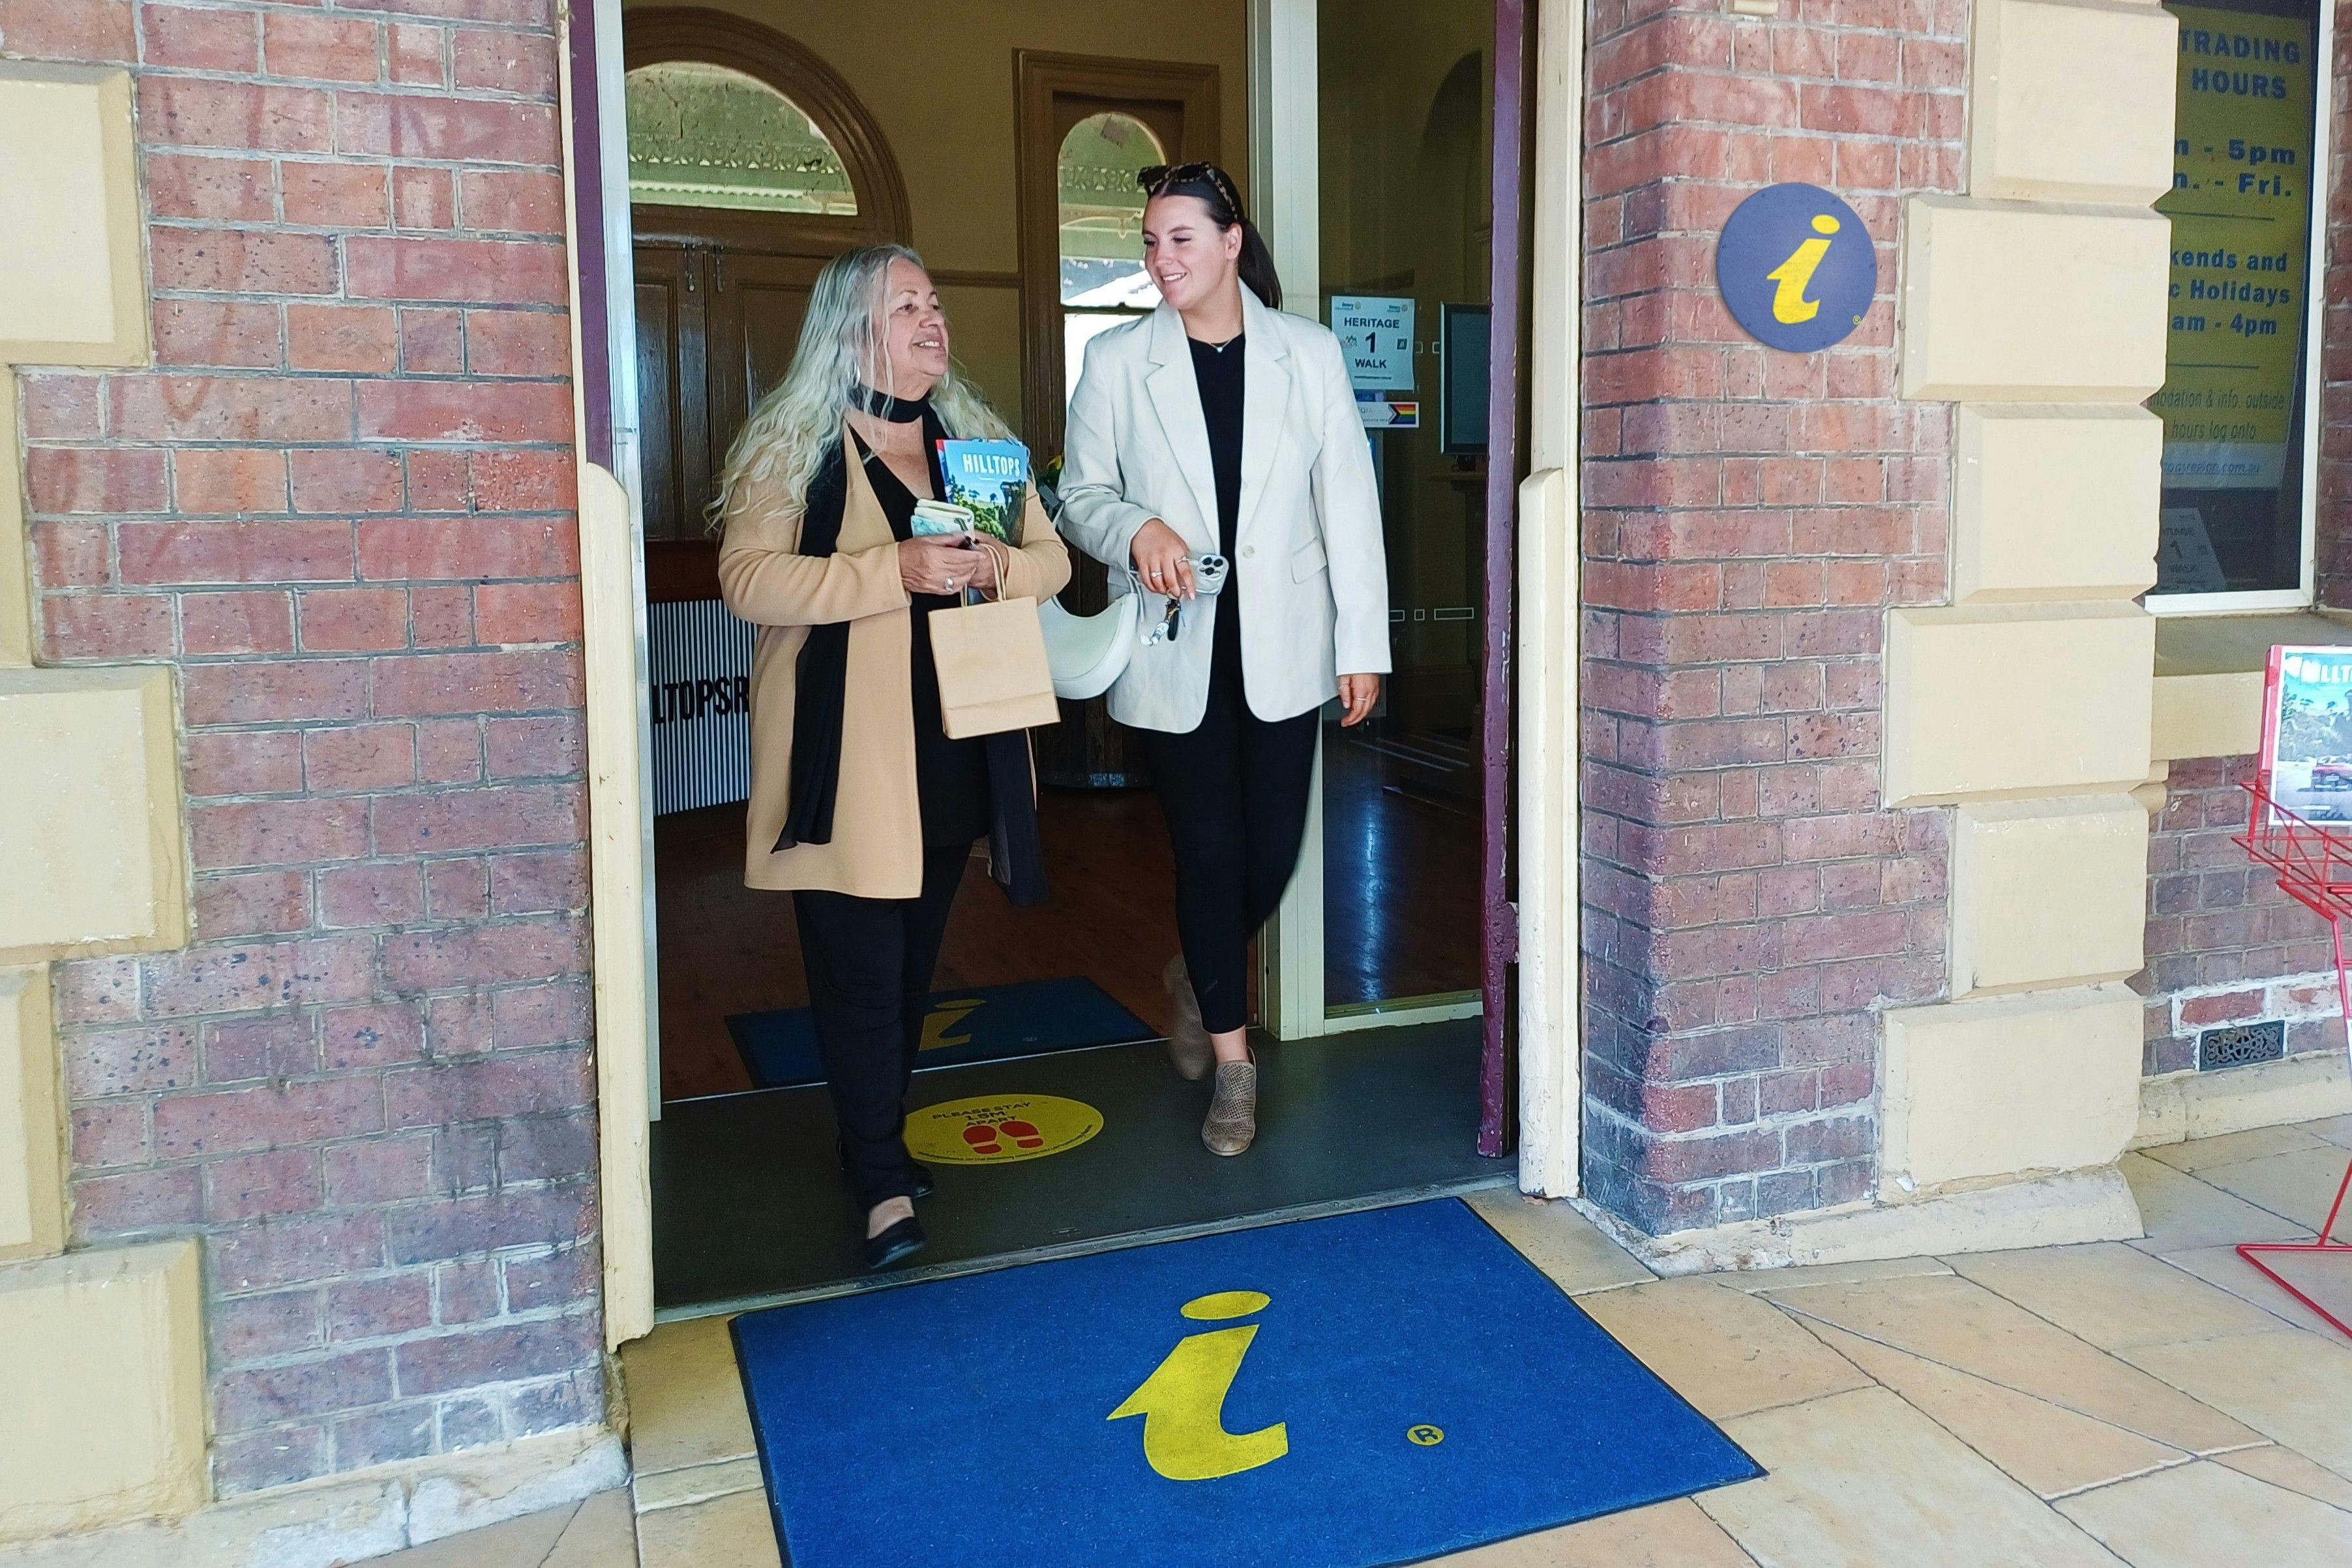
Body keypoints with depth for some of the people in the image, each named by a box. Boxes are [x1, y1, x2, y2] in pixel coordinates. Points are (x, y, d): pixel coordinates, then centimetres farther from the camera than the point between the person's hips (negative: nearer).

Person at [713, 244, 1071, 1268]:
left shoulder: (973, 435, 14)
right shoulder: (792, 444, -4)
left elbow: (1050, 557, 13)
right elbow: (748, 579, -15)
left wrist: (995, 566, -10)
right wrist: (895, 571, -23)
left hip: (954, 746, 6)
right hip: (847, 752, -5)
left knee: (915, 958, 14)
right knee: (859, 964, -6)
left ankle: (877, 1138, 30)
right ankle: (884, 1184, 1)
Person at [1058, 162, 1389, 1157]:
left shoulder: (1309, 354, 2)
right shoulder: (1116, 362, 1)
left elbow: (1348, 503, 2)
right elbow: (1081, 495, 6)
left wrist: (1364, 641, -2)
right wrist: (1137, 530, -18)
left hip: (1280, 647, 1)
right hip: (1174, 652, -1)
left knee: (1274, 848, 5)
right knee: (1208, 850, 3)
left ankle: (1197, 975, 37)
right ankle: (1231, 1058, 20)